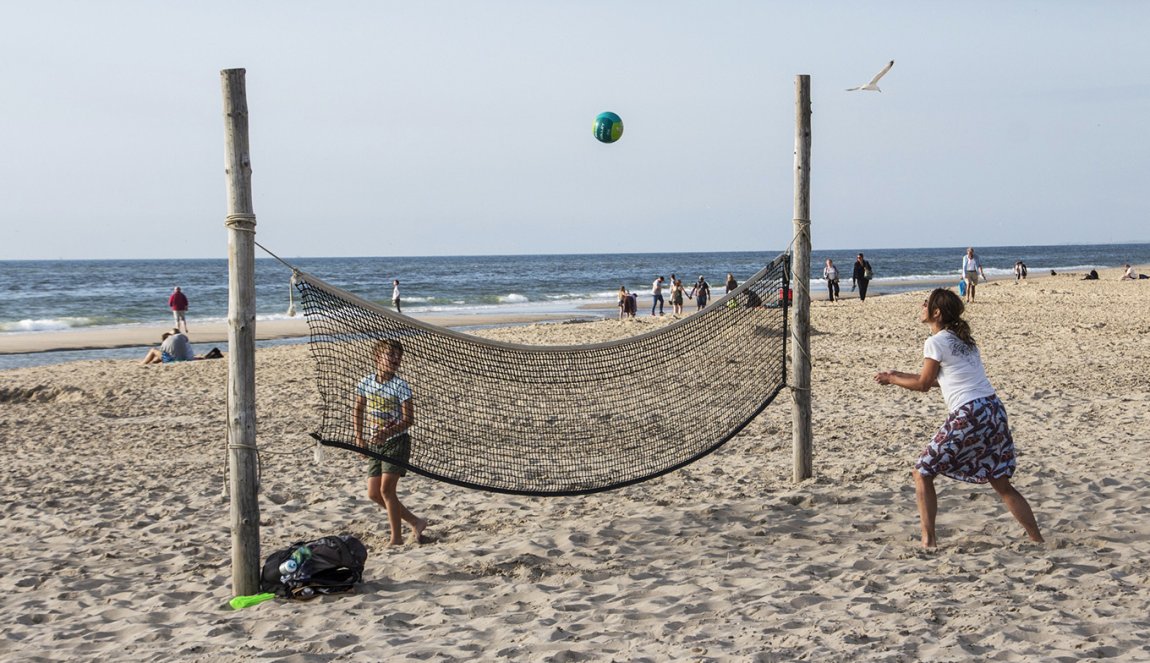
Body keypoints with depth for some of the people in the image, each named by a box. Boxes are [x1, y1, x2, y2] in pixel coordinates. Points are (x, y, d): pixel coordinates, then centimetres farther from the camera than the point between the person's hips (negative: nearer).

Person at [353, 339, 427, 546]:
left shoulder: (400, 386, -10)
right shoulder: (365, 383, 2)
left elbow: (409, 419, -14)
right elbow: (357, 411, 15)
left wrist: (387, 432, -28)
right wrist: (359, 437, 6)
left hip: (396, 441, -6)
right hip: (374, 444, 6)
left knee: (386, 489, -15)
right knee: (373, 494, 3)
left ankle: (396, 537, -3)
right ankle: (414, 522, 19)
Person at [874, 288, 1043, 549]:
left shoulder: (936, 342, -5)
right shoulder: (963, 339, 19)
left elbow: (923, 384, 2)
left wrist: (892, 380, 17)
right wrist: (902, 375, 29)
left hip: (969, 415, -8)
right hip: (994, 410, 8)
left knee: (922, 473, 5)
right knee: (1002, 484, 16)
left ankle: (928, 541, 2)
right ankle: (1038, 540, 13)